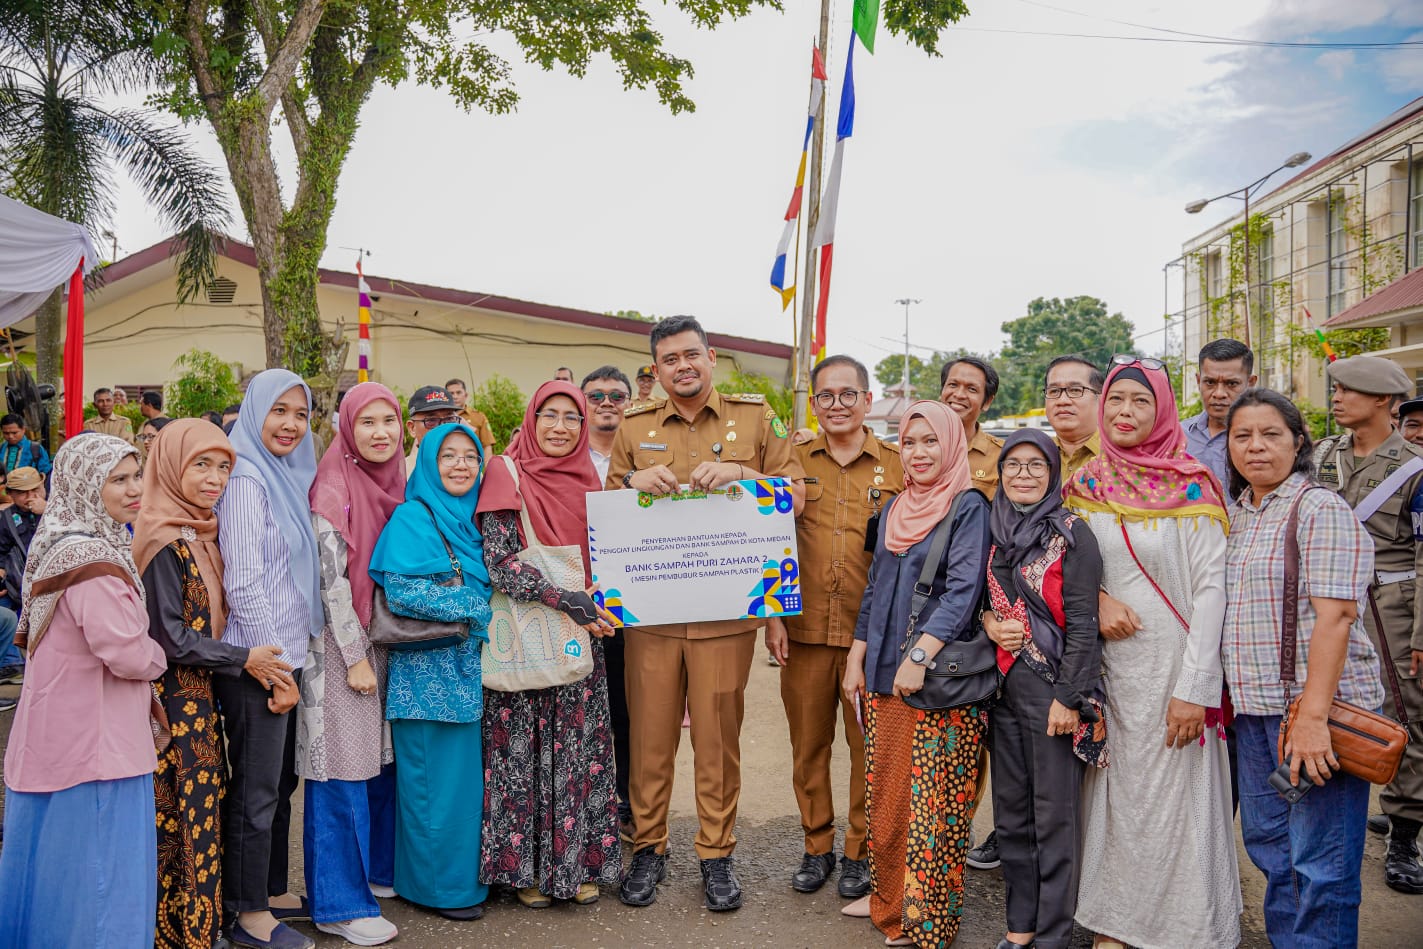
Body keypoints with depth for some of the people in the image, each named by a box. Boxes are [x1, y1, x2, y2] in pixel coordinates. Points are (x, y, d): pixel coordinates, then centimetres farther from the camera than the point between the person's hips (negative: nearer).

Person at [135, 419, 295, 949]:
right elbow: (169, 637, -18)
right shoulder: (165, 541, -18)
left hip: (197, 693, 8)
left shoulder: (198, 533, 8)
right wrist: (243, 660, -13)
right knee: (186, 809, 0)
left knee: (202, 803, 13)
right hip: (174, 695, -8)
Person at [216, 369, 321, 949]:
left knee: (280, 781, 18)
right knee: (256, 788, 3)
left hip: (287, 654, 9)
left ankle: (272, 891, 32)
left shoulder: (286, 477, 11)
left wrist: (290, 660, 14)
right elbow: (243, 581, -19)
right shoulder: (246, 478, -15)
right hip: (257, 661, -9)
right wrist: (274, 667, -16)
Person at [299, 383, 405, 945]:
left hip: (385, 639, 7)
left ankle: (378, 868, 31)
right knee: (344, 770, 0)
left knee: (382, 759, 15)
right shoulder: (334, 489, -14)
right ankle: (341, 903, 10)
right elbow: (331, 579, -16)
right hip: (341, 644, -7)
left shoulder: (394, 483, 7)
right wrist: (355, 657, -15)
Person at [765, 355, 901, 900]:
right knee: (808, 744, 11)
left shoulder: (898, 466, 2)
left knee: (869, 746, 7)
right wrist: (773, 616, 0)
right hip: (804, 630, 1)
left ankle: (860, 852, 24)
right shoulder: (794, 462, 6)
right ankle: (816, 846, 28)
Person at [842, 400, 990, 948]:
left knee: (931, 800, 0)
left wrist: (919, 655, -22)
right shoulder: (895, 510, 13)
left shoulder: (968, 508, -7)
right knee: (884, 792, 13)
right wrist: (857, 657, 12)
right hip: (884, 675, 7)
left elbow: (963, 590, -15)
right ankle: (888, 898, 28)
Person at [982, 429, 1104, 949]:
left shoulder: (1071, 532, -8)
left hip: (1052, 685, -6)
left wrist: (1067, 697, -15)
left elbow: (1082, 621, -12)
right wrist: (990, 624, -4)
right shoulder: (996, 532, 9)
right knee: (1011, 809, 13)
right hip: (1004, 684, 6)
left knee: (1053, 814, 2)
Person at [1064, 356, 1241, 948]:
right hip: (1106, 662, 4)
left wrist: (1194, 686, -15)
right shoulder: (1084, 487, 5)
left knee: (1173, 796, 4)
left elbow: (1211, 586, -10)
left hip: (1172, 662, -4)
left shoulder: (1190, 488, -7)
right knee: (1113, 791, 11)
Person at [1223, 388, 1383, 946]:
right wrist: (1225, 693, 12)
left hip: (1315, 707, -7)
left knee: (1319, 862, -2)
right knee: (1268, 844, 14)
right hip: (1254, 709, 7)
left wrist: (1313, 716, -23)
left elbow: (1335, 615, -17)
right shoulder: (1236, 516, 14)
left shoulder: (1320, 509, -9)